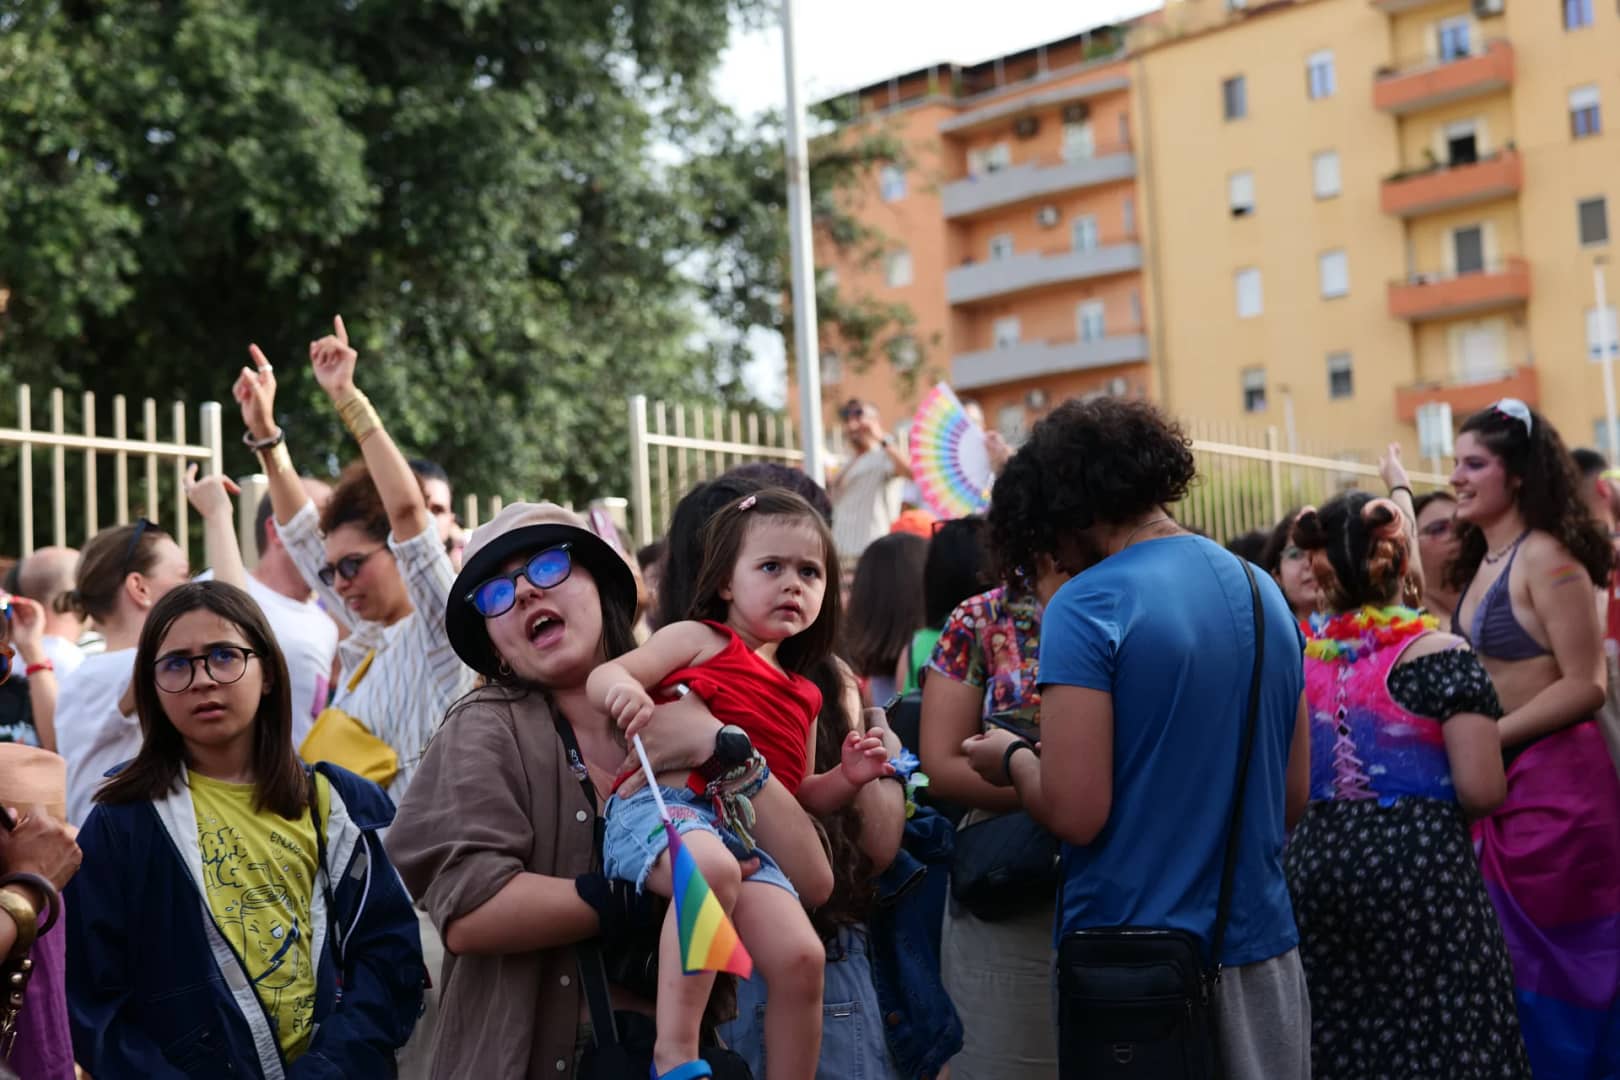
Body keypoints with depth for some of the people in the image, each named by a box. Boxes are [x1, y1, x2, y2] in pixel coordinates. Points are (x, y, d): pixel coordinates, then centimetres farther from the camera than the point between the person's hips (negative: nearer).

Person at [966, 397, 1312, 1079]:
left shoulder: (1087, 606, -14)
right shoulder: (1265, 593, 7)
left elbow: (1074, 813, -19)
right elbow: (1293, 798, 11)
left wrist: (1014, 758, 0)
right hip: (1259, 944, 6)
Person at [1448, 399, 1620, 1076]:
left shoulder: (1545, 556, -14)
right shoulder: (1482, 564, 13)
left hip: (1555, 781, -8)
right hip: (1505, 781, 9)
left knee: (1551, 965, 2)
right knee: (1513, 962, 13)